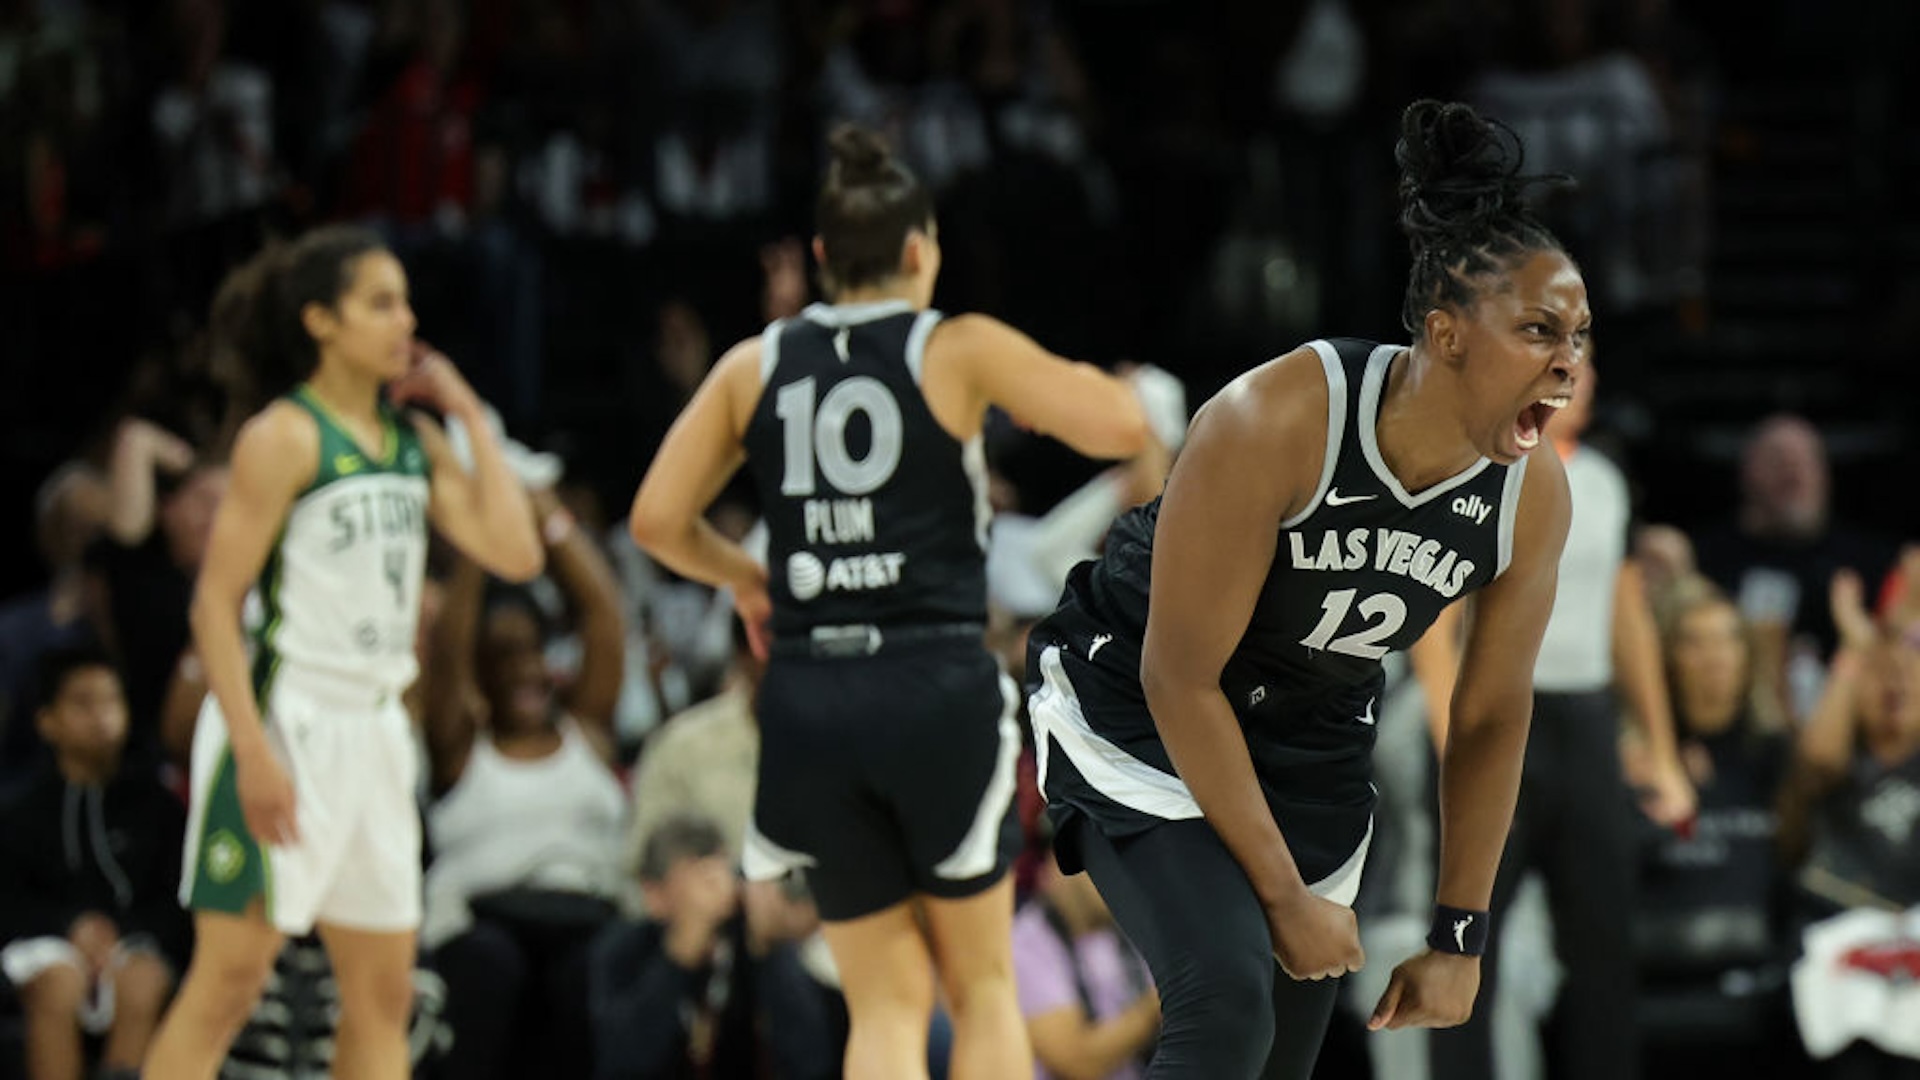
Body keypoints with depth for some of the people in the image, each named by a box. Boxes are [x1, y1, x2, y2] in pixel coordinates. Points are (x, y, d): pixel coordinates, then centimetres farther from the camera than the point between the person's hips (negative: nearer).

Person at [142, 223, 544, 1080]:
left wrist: (469, 417, 5)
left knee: (383, 993, 8)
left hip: (375, 727, 8)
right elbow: (215, 602, -12)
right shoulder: (284, 437, -8)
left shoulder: (414, 438, 12)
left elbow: (514, 552, 3)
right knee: (229, 977, -9)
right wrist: (253, 752, -20)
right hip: (284, 722, -8)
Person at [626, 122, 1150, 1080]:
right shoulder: (960, 350, -1)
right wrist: (1077, 384, 14)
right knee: (982, 984, 13)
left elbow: (657, 519, 6)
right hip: (937, 685, -3)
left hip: (810, 697, 3)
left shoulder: (753, 367, 9)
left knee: (885, 1003, 9)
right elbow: (1122, 427, -8)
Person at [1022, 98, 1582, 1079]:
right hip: (1137, 707, -6)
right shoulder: (1274, 424, -31)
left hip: (1314, 739, 6)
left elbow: (1489, 718, 1)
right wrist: (1285, 896, -20)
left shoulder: (1534, 494, -15)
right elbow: (1181, 678, -24)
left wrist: (1459, 935, 3)